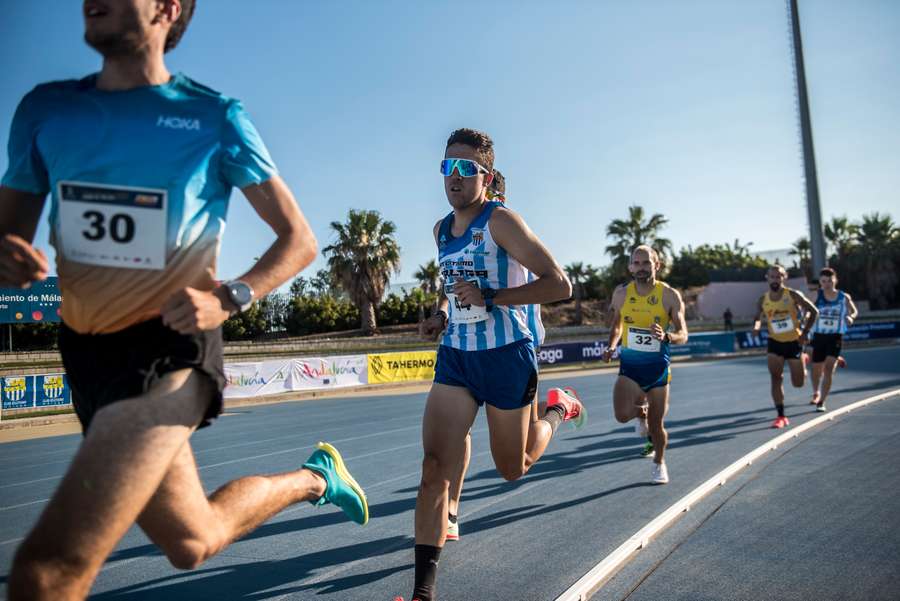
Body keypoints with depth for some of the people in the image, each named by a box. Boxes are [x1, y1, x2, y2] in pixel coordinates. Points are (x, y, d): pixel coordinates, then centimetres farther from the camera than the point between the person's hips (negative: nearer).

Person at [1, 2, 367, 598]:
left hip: (168, 350, -5)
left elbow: (300, 241, -3)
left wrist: (228, 298, -20)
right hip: (84, 351, 6)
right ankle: (314, 478, 43)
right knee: (194, 541, 18)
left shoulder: (215, 117, -5)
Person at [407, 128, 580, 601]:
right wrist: (443, 314, 8)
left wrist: (489, 298, -26)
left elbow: (559, 284, -20)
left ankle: (558, 409, 43)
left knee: (512, 469, 14)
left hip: (505, 357, -5)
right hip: (454, 357, 5)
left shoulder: (500, 221, -14)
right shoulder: (441, 230, 8)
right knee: (434, 467, -8)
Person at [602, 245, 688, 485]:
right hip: (629, 366, 1)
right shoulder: (621, 294, -3)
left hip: (657, 366, -1)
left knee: (656, 426, 6)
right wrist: (611, 347, -4)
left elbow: (683, 335, -8)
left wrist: (666, 336, -29)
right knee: (622, 415, -20)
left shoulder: (670, 295, -9)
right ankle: (641, 411, 18)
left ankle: (659, 464, 36)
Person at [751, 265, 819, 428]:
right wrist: (756, 327, -11)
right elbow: (757, 318, 12)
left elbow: (814, 311, -4)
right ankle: (781, 416, -3)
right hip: (775, 342, 2)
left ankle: (803, 360, 42)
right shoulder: (762, 301, -3)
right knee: (775, 378, -11)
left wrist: (805, 333, -10)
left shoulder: (793, 295, -12)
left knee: (798, 383, 7)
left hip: (795, 342, -1)